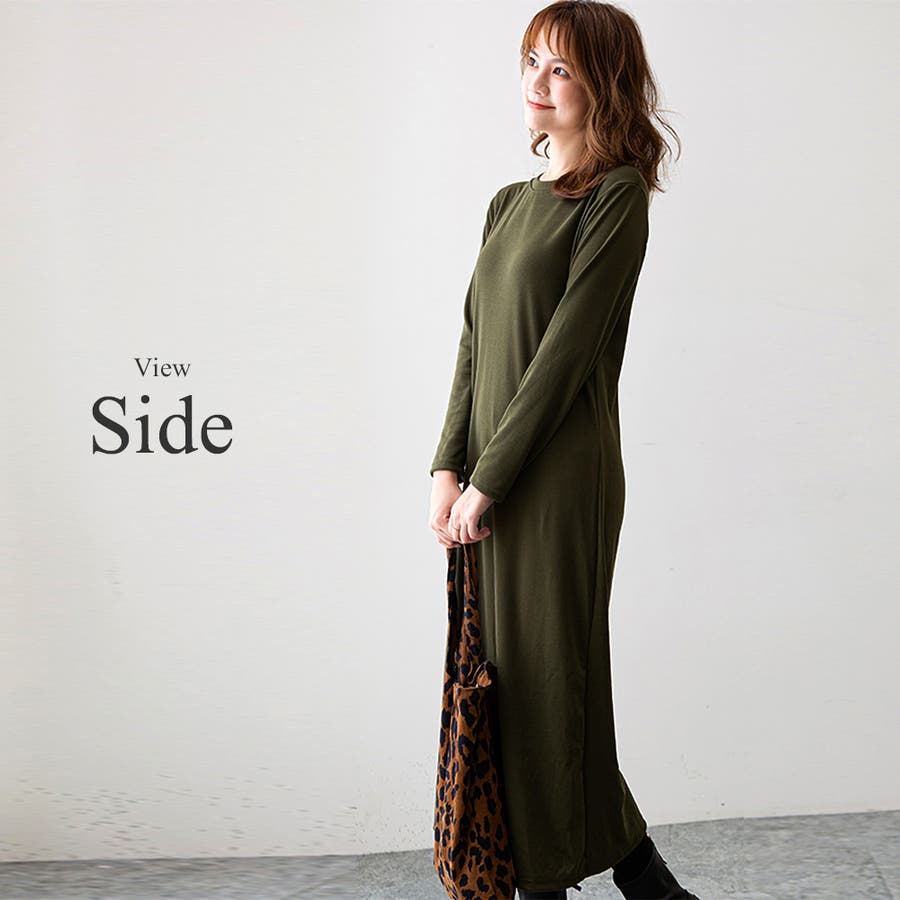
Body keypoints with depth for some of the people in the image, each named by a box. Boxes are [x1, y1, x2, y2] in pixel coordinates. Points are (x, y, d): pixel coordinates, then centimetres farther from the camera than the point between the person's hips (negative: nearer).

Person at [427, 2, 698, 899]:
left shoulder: (617, 196, -7)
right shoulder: (510, 203, 16)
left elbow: (566, 349, -13)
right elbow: (475, 343, 12)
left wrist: (487, 479, -14)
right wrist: (448, 465, 1)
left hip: (559, 479, -8)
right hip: (489, 480, 8)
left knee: (544, 674, -1)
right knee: (503, 675, 11)